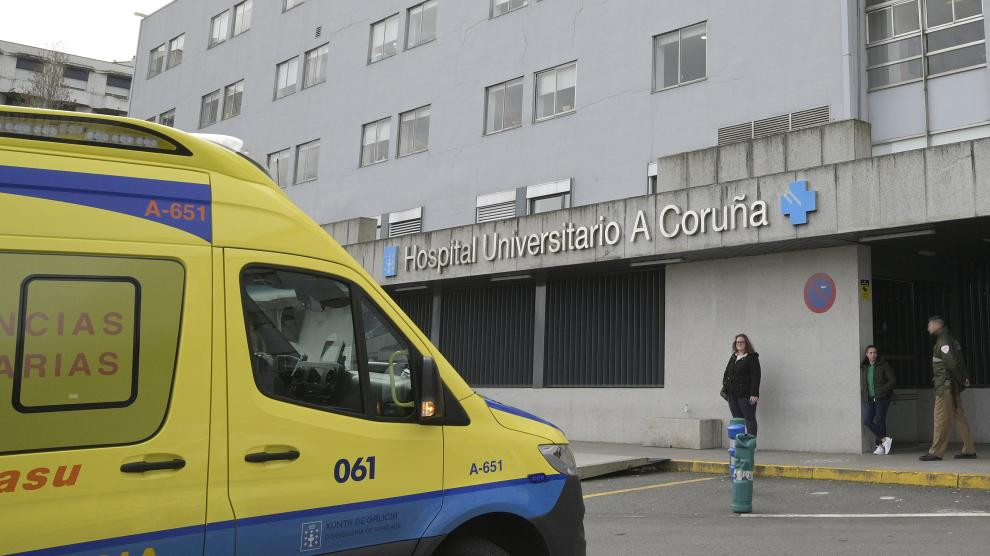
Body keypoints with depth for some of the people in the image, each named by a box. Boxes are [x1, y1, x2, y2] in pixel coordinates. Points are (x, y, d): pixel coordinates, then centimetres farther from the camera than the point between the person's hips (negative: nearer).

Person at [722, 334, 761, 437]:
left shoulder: (752, 357, -5)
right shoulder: (733, 357, 17)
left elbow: (755, 377, -12)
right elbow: (726, 373, 22)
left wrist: (754, 394, -19)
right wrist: (725, 388, 14)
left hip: (745, 395, -7)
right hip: (732, 394, 7)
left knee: (749, 419, -3)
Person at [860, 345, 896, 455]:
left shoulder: (884, 365, -3)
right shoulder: (863, 367, 11)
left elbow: (892, 380, -6)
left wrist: (882, 390, -14)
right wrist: (862, 393, 8)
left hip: (881, 398, -5)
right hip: (869, 399, 5)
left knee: (879, 421, -5)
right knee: (867, 420, -9)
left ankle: (879, 445, 7)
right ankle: (885, 439, -1)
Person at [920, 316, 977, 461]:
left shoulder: (944, 340, -14)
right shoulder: (951, 338, 18)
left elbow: (952, 363, -21)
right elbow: (960, 362, 18)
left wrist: (962, 380, -12)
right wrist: (964, 379, 12)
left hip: (945, 385, -10)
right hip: (952, 386, 10)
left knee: (941, 418, -7)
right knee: (959, 417, 11)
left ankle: (936, 452, -4)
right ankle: (969, 450, 14)